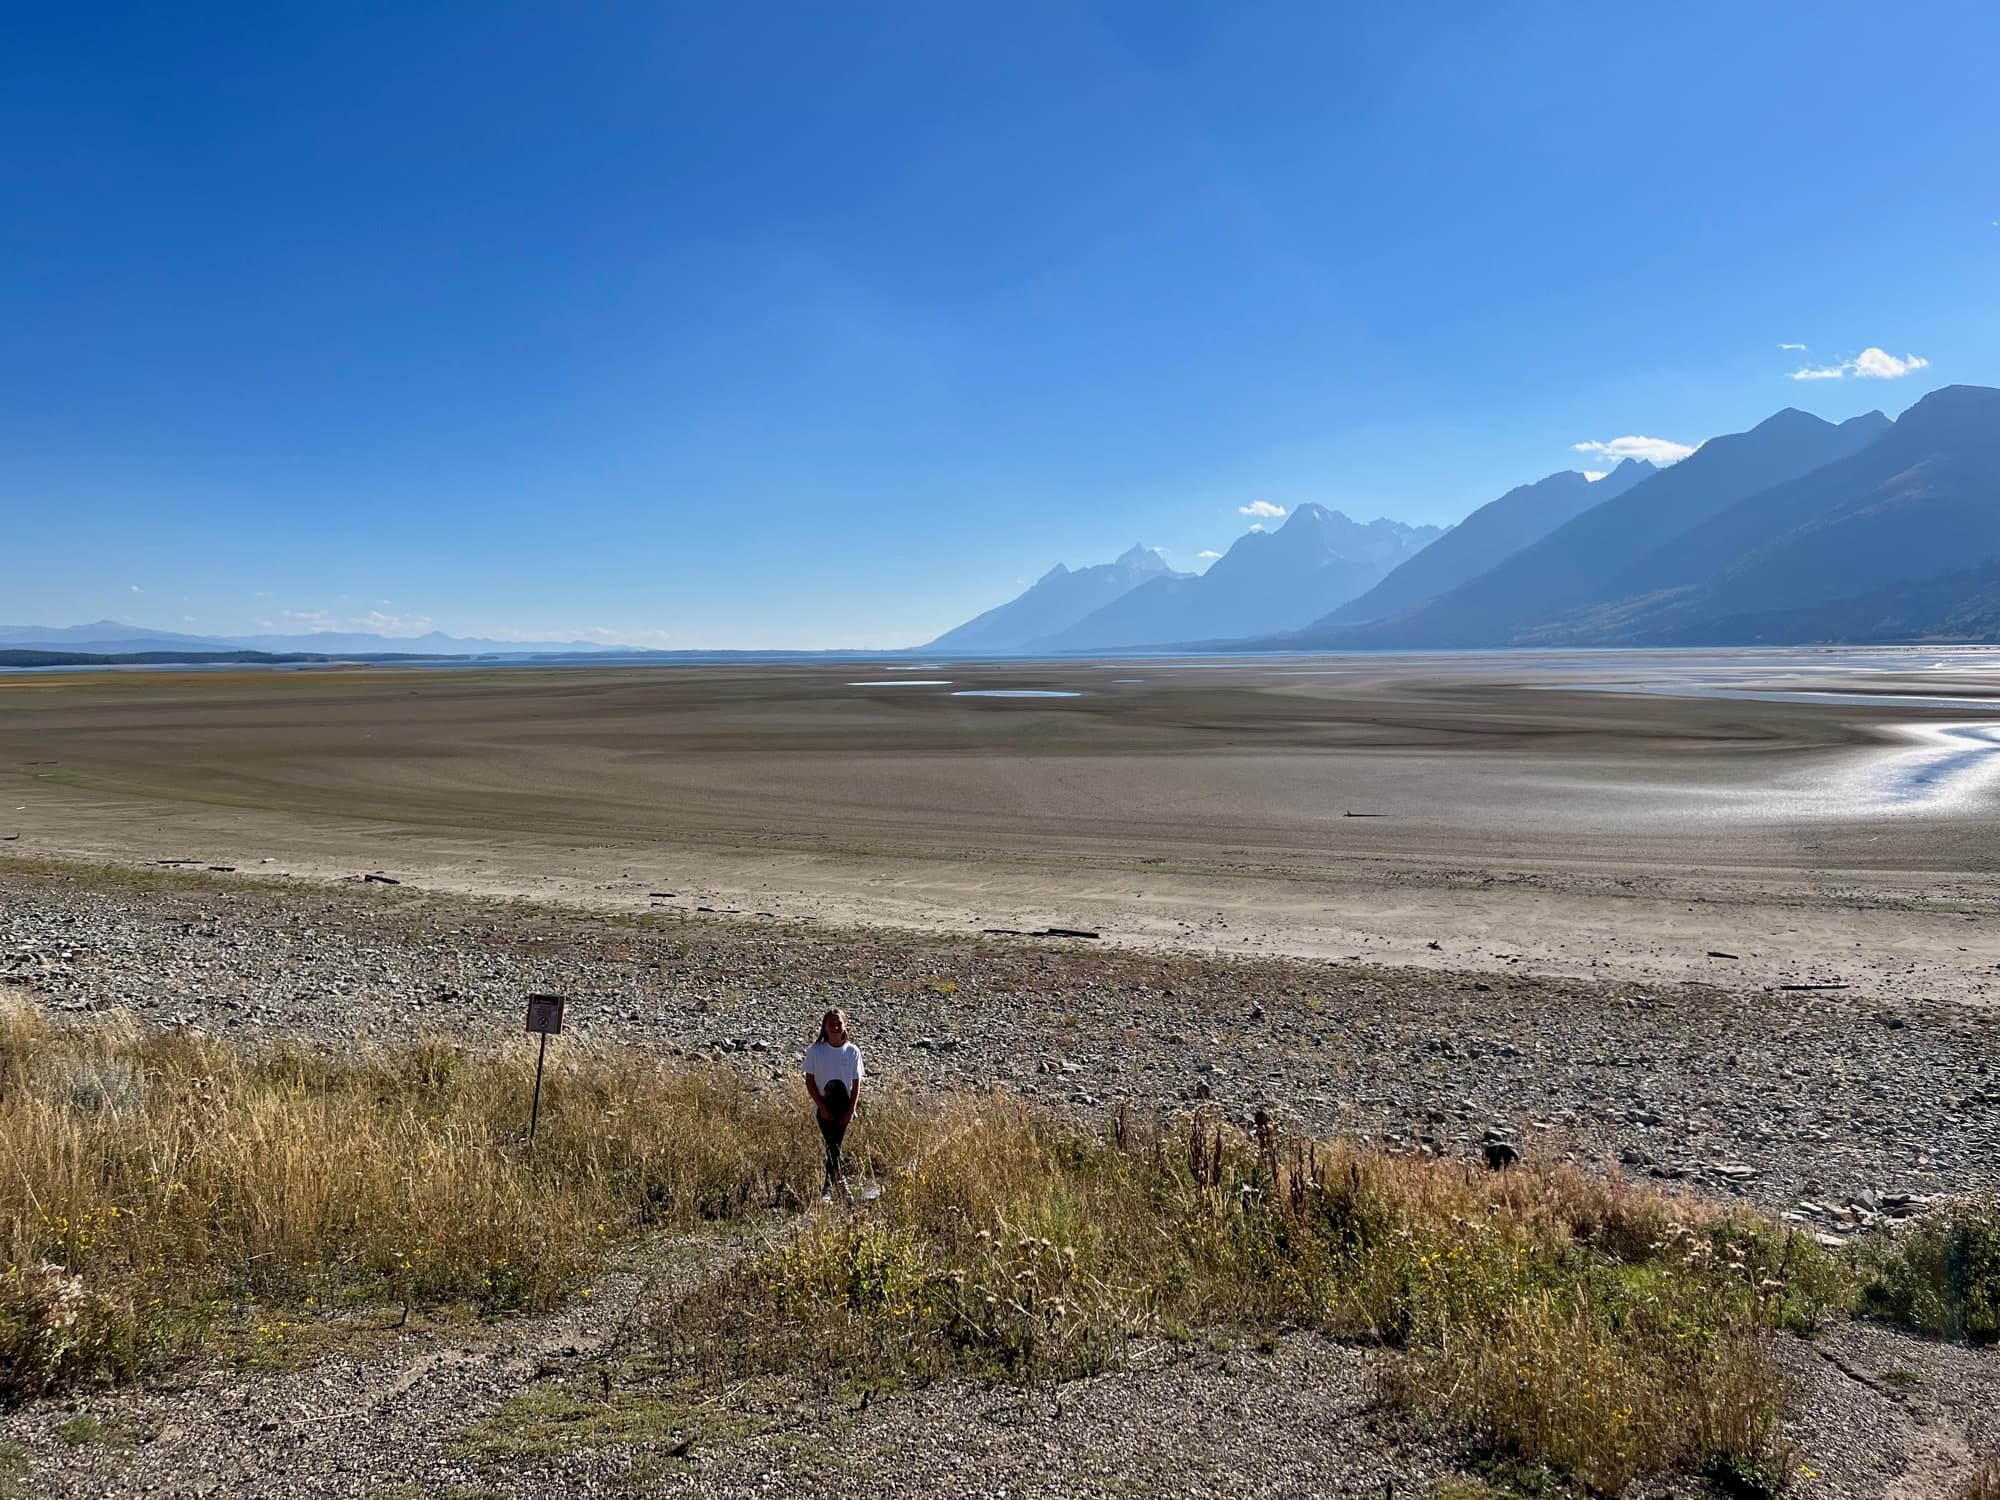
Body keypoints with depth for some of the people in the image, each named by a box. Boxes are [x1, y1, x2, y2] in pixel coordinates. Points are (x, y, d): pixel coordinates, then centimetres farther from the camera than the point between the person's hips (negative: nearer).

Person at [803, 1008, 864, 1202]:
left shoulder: (853, 1051, -3)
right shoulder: (815, 1050, -6)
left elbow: (856, 1083, 0)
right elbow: (809, 1081, -3)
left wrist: (851, 1110, -7)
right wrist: (822, 1106, -10)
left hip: (844, 1106, 1)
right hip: (824, 1106, -1)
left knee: (834, 1144, 4)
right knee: (832, 1144, -11)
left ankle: (828, 1187, 15)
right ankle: (838, 1181, -2)